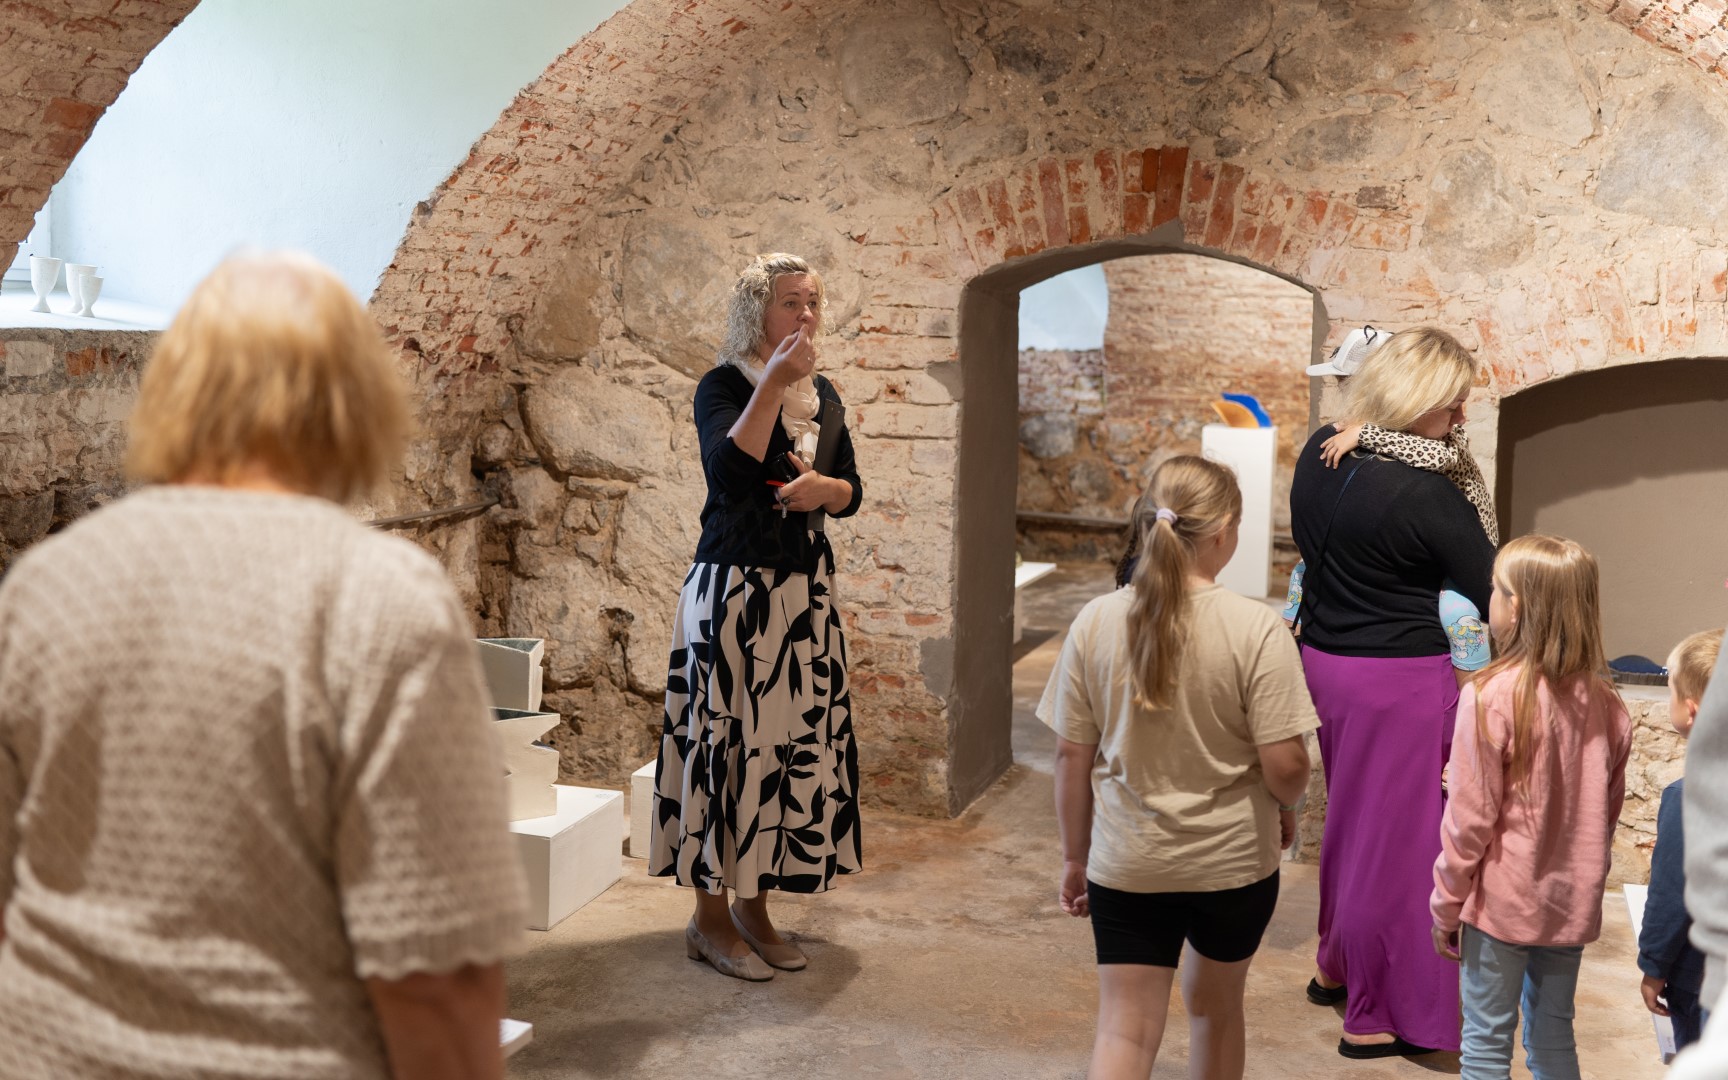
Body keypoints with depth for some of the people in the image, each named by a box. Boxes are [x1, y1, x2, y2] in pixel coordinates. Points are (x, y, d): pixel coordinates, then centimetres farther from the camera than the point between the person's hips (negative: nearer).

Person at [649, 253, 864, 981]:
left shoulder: (823, 394, 12)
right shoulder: (724, 386, -6)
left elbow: (853, 491, 16)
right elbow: (729, 474, -24)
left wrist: (822, 488, -6)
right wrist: (773, 385, -24)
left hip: (806, 593, 6)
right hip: (733, 590, -6)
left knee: (798, 742, 7)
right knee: (728, 741, -3)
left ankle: (754, 905, 19)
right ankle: (710, 918, 9)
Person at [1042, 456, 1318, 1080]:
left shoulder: (1096, 622, -7)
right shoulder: (1256, 630, -16)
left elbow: (1072, 757, -2)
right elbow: (1284, 765, -16)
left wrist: (1075, 857, 10)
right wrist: (1288, 806, 7)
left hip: (1126, 865, 1)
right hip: (1234, 862, -1)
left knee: (1125, 1029, 7)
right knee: (1214, 1005, 23)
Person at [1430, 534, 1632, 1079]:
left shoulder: (1492, 696, -19)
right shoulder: (1604, 703, -3)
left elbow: (1469, 818, -14)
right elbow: (1607, 813, 7)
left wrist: (1445, 906, -4)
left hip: (1502, 901, -5)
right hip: (1572, 906, 5)